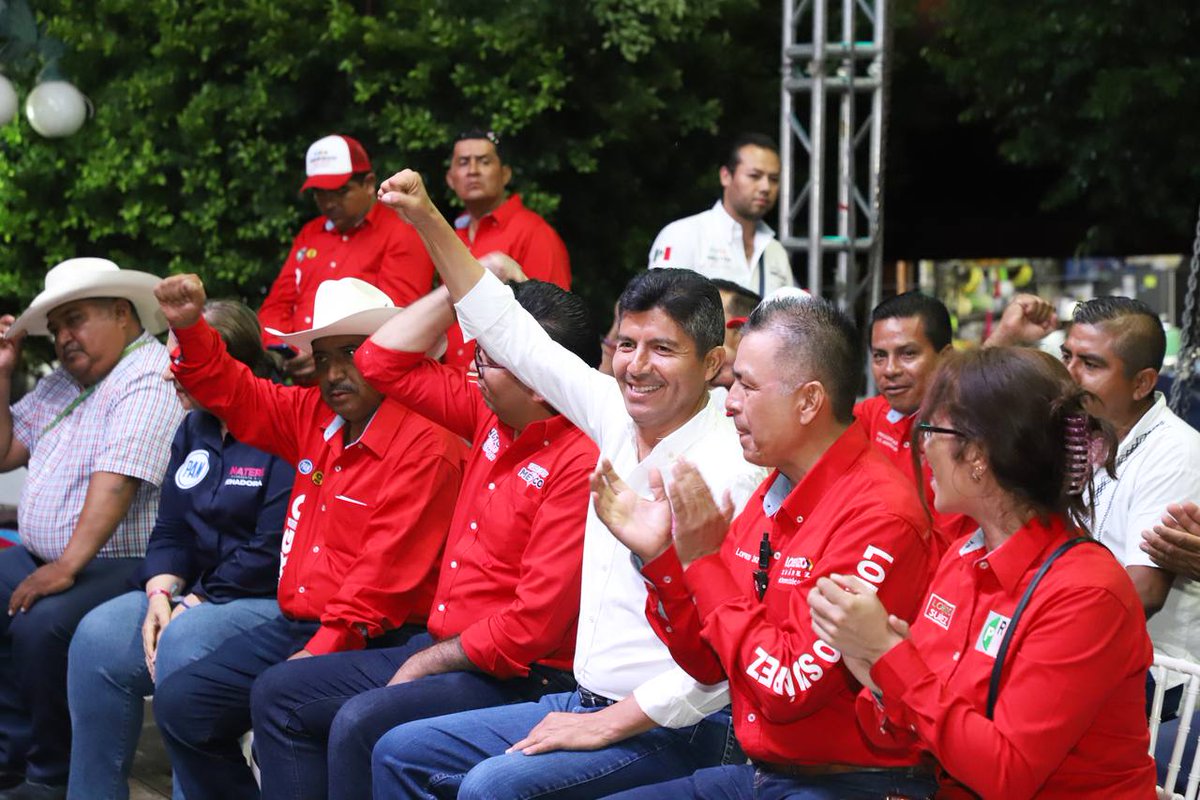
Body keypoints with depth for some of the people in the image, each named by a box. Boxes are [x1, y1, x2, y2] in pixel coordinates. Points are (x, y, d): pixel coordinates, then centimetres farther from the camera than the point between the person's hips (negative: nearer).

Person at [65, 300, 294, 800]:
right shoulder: (195, 430, 17)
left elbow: (272, 551, -19)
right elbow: (171, 531, 15)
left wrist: (195, 601, -15)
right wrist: (161, 593, -5)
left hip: (271, 598, -8)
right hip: (196, 593, 8)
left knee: (183, 642, -34)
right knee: (97, 639, -15)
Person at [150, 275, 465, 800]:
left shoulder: (427, 446, -15)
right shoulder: (315, 417, 12)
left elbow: (385, 573, -20)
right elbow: (235, 395, 24)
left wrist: (321, 653, -22)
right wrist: (188, 327, 8)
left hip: (370, 641, -8)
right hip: (293, 626, 9)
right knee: (180, 701, -2)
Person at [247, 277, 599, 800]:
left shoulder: (581, 462, -21)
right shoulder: (493, 418, 6)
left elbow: (532, 626, -24)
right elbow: (383, 362, 18)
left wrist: (428, 663, -13)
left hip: (516, 677, -10)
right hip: (438, 649, 10)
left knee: (361, 723, -31)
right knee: (278, 695, 8)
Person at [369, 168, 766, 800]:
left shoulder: (730, 468, -19)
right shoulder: (618, 418, 4)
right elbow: (507, 329, 14)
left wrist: (607, 725, -19)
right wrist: (425, 218, 10)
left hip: (675, 731, -9)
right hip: (588, 701, 9)